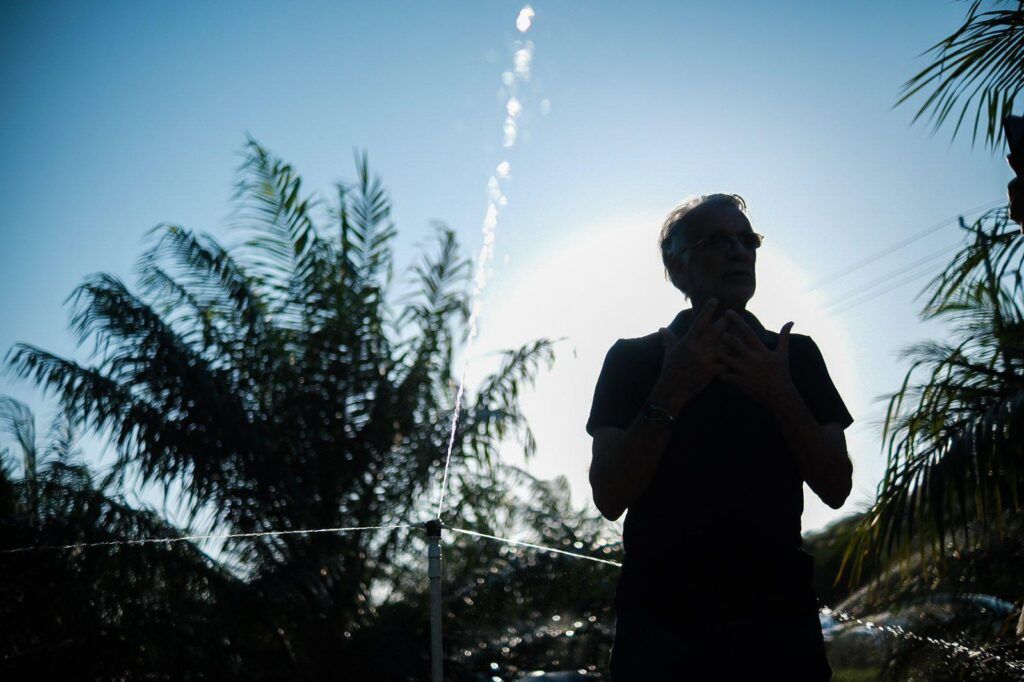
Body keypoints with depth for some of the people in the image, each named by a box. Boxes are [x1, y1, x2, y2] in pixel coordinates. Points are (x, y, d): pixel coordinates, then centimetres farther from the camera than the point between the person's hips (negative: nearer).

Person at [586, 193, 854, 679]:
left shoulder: (796, 356, 8)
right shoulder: (632, 359, 2)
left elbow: (836, 489, 0)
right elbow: (609, 499, -7)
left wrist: (783, 398, -15)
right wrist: (669, 397, -18)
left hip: (776, 612, 2)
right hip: (663, 617, -2)